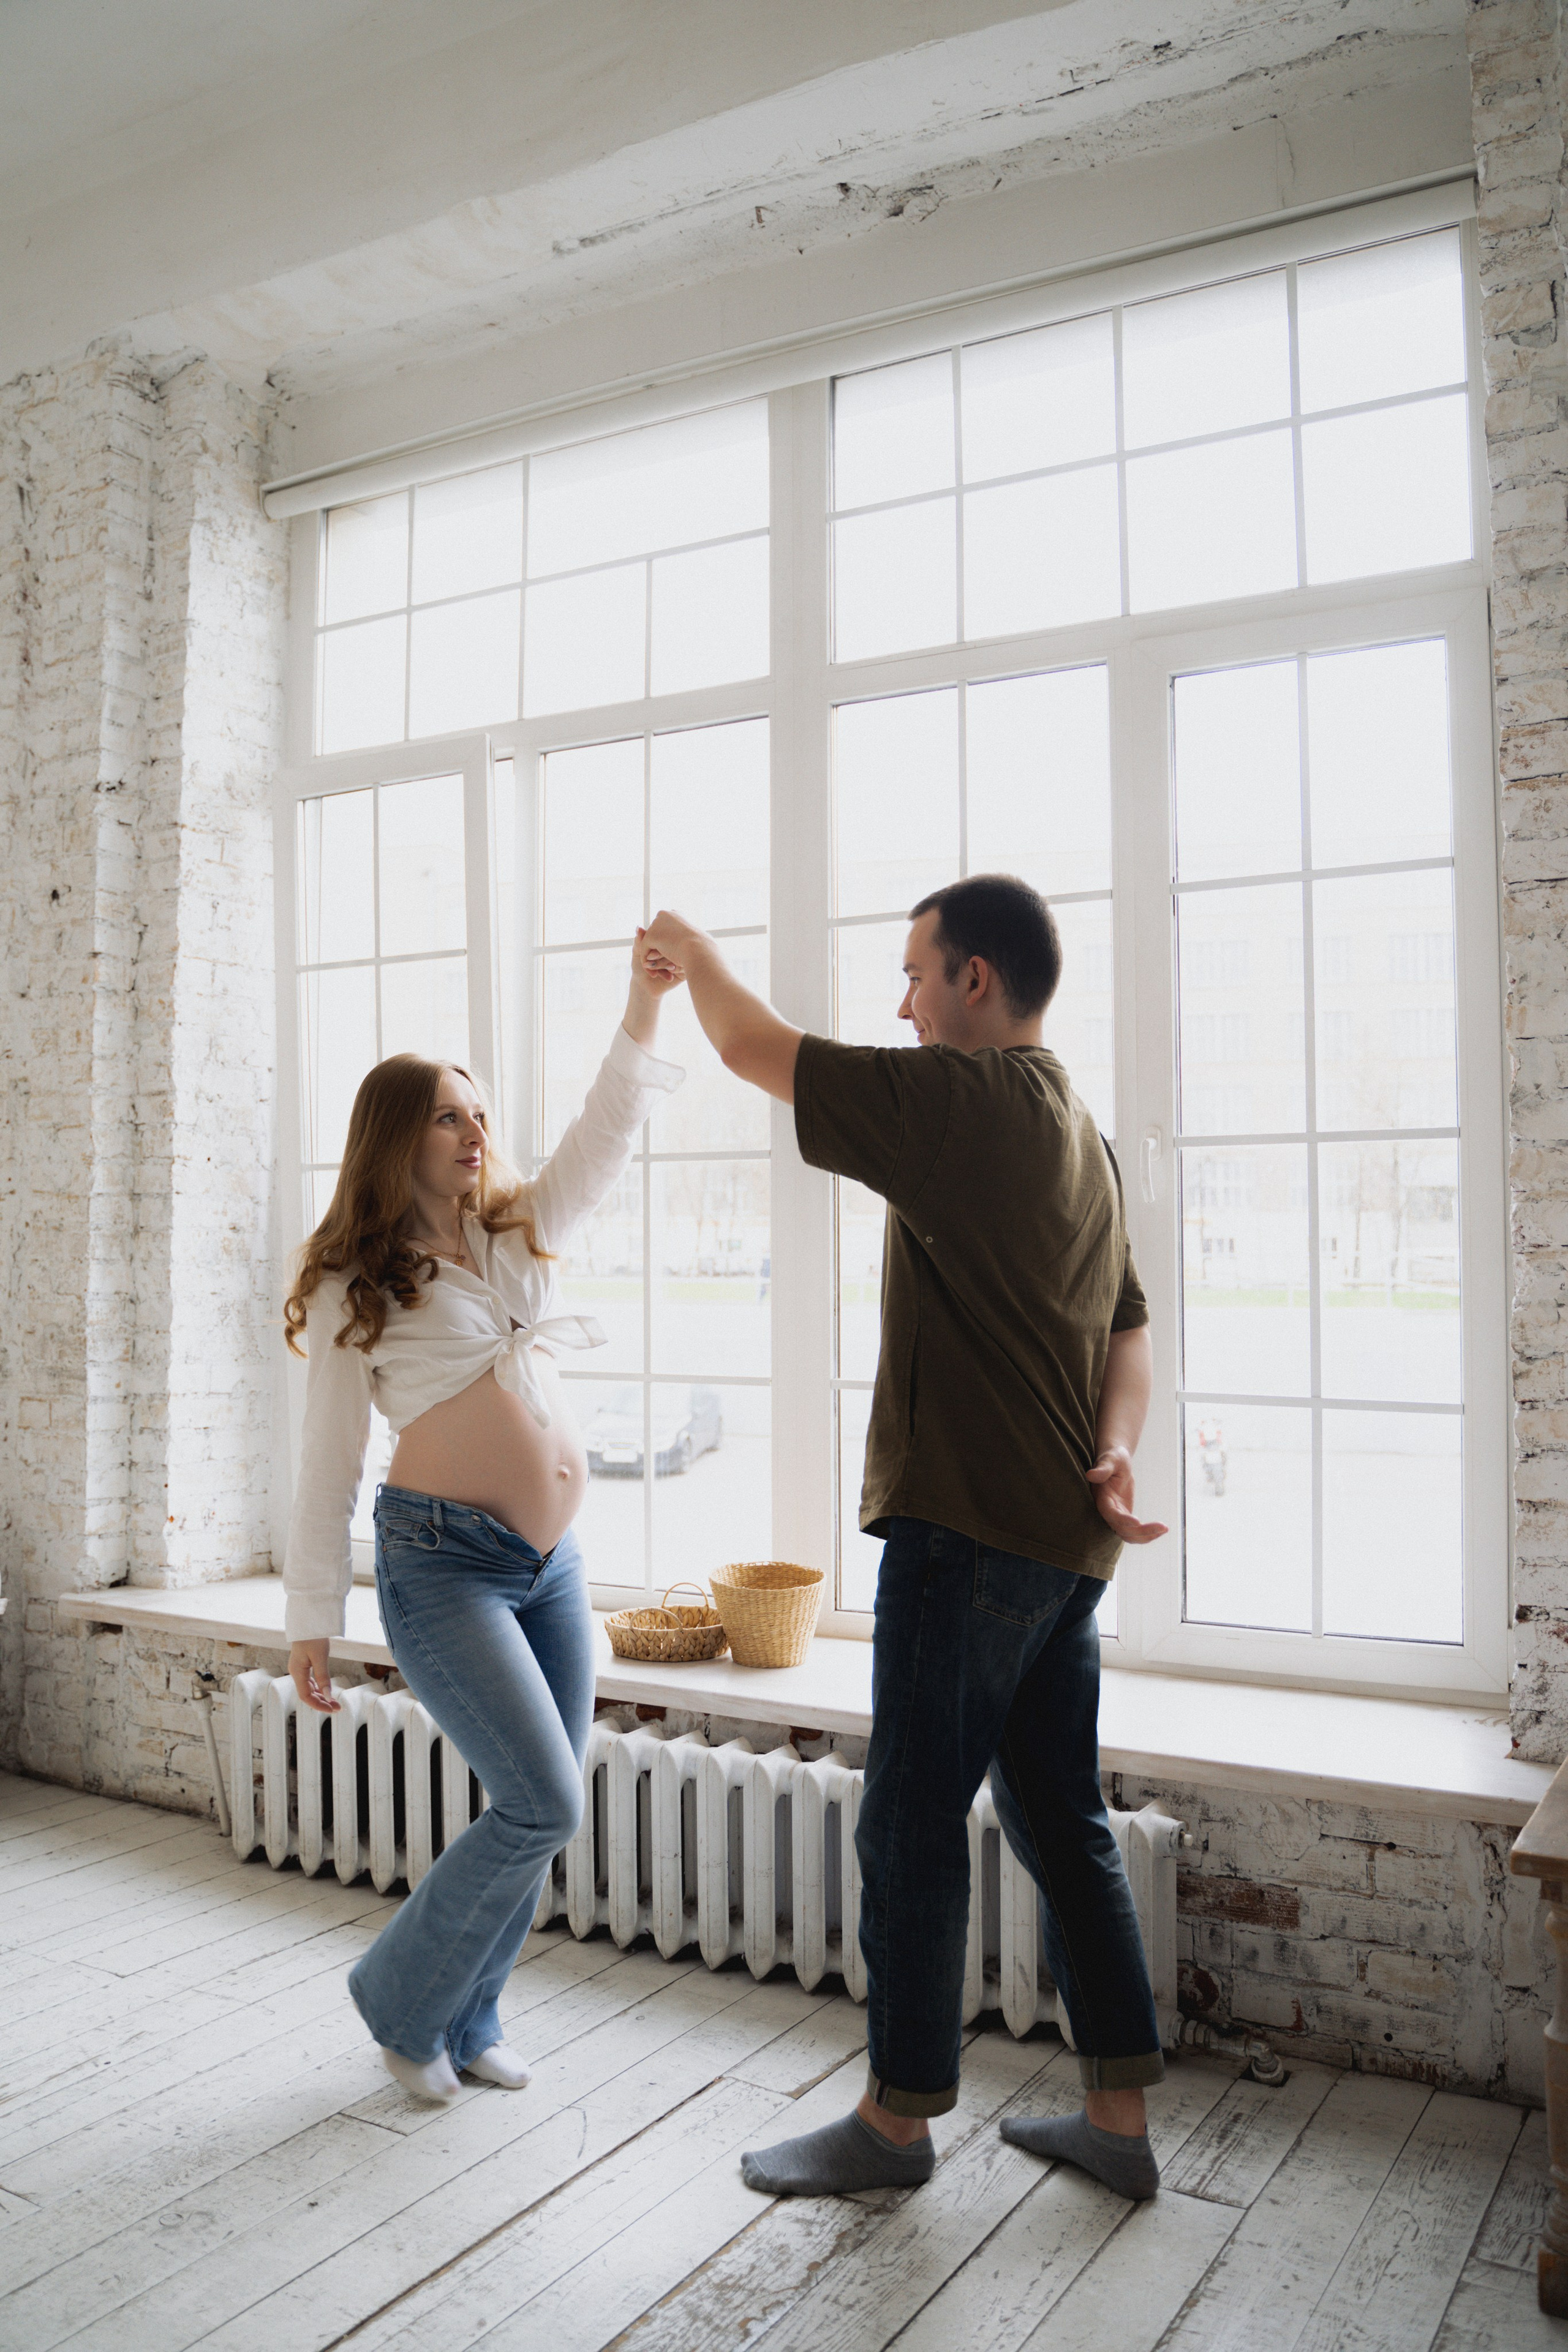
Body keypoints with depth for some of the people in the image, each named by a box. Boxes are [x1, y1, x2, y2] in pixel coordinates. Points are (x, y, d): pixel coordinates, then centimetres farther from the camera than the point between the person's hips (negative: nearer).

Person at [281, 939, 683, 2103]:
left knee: (544, 1809, 10)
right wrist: (311, 1623, -2)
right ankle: (400, 1999, 14)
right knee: (542, 1806, -10)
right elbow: (328, 1464, -3)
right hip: (443, 1562, -6)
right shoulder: (355, 1288, -4)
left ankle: (466, 2023, 30)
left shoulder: (519, 1233, 11)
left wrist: (644, 1004, -10)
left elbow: (606, 1132, 2)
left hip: (553, 1559, 6)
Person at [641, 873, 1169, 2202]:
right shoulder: (1083, 1137, 16)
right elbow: (1129, 1330, 17)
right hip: (1066, 1536, 10)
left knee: (912, 1825, 4)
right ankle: (1120, 2117, 26)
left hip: (971, 1528, -10)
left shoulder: (962, 1097, -13)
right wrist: (1115, 1450, 0)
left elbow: (759, 1052, -8)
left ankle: (901, 2115, 19)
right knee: (1060, 1821, 16)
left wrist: (696, 958, 12)